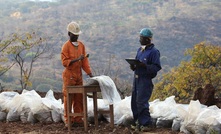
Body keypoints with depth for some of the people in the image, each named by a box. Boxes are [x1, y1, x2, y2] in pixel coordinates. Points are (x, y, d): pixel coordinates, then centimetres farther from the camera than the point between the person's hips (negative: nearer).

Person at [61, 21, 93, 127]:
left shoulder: (81, 45, 11)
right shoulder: (66, 46, -8)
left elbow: (84, 60, 12)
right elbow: (64, 62, -14)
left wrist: (89, 72, 4)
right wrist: (77, 59, -24)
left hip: (79, 75, 6)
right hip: (69, 75, -6)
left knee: (79, 98, 7)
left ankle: (78, 118, 14)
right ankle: (67, 120, 2)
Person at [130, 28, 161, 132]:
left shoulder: (154, 51, -10)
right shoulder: (140, 50, 15)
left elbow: (157, 67, -14)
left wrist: (144, 66, -25)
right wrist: (133, 66, 1)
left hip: (146, 80, -8)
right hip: (137, 78, 8)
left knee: (141, 102, -10)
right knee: (134, 101, 10)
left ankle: (146, 123, -1)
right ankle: (138, 121, 20)